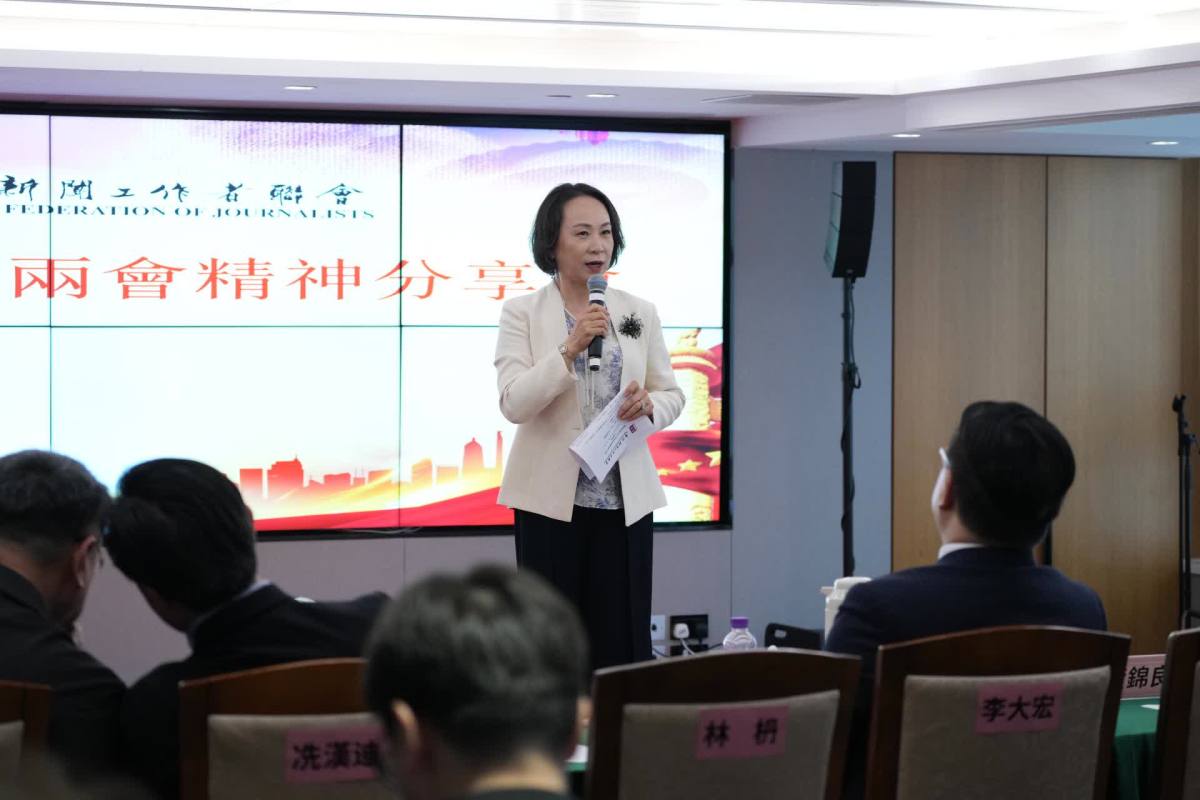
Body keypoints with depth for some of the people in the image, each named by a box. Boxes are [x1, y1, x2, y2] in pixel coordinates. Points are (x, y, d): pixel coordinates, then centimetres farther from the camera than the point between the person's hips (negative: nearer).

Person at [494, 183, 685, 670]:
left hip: (625, 498, 3)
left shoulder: (640, 313, 8)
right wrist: (569, 349, -22)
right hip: (551, 499, -2)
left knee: (623, 643, 2)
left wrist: (649, 405, -12)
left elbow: (672, 396, 11)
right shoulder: (522, 313, -1)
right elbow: (513, 404, -11)